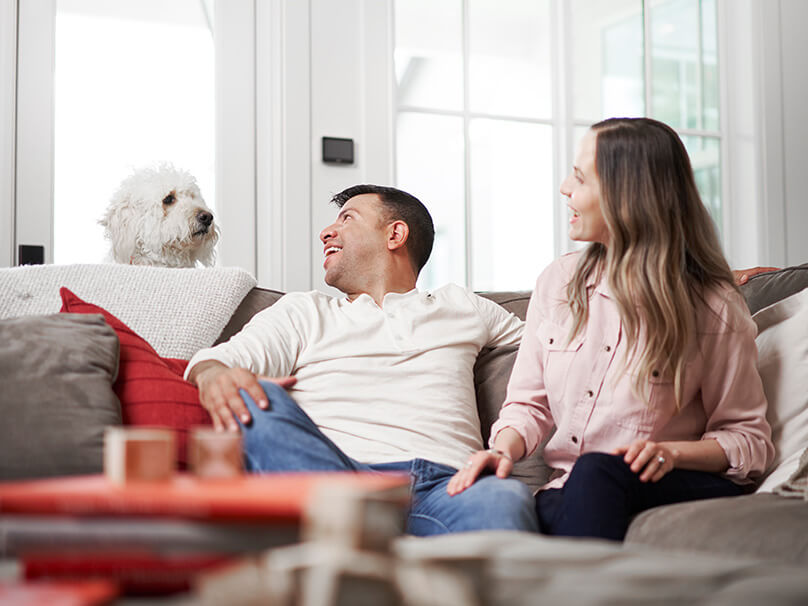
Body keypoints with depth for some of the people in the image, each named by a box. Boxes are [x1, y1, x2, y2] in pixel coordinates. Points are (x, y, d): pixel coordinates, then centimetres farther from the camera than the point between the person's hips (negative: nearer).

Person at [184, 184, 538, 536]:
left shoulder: (462, 308, 33)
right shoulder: (304, 311, 28)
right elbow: (225, 358, 12)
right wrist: (212, 375, -14)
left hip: (443, 485, 0)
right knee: (252, 400, -31)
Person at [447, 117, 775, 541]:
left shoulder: (713, 308, -5)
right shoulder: (557, 282, 9)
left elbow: (748, 437, 2)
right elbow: (529, 403, 14)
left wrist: (673, 452, -18)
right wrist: (503, 450, -9)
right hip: (568, 493, 3)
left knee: (596, 473, -38)